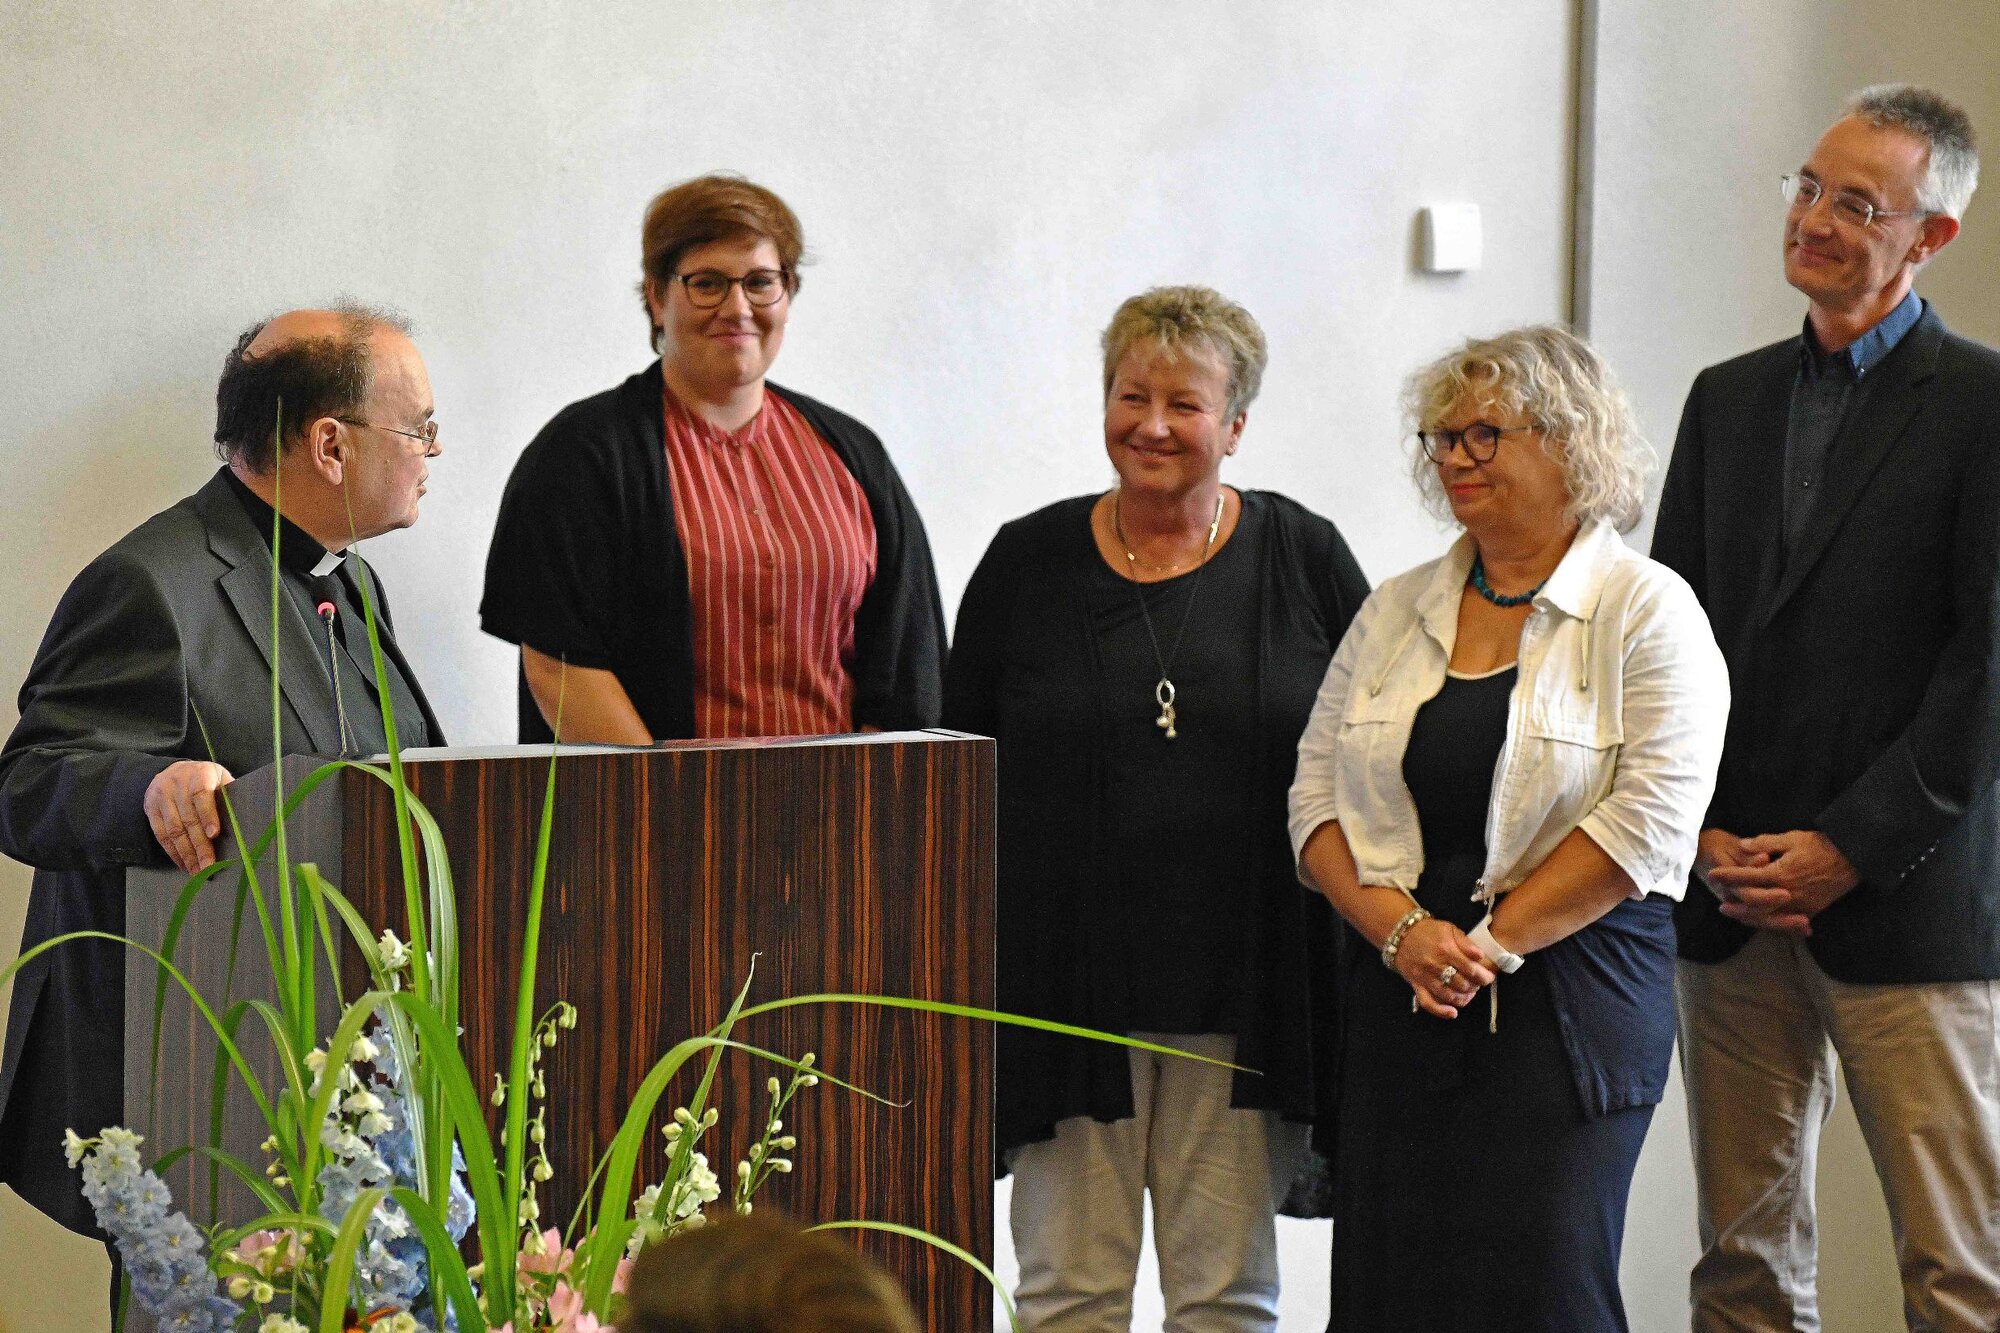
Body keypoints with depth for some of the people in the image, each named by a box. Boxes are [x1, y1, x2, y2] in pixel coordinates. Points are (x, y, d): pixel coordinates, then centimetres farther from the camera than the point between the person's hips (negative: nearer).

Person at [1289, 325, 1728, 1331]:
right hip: (1397, 1000, 5)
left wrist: (1490, 942, -13)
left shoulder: (1646, 611, -2)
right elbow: (1319, 790, 9)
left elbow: (1647, 820, -12)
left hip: (1568, 1007, -4)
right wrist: (1400, 928, -8)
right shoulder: (1394, 611, 14)